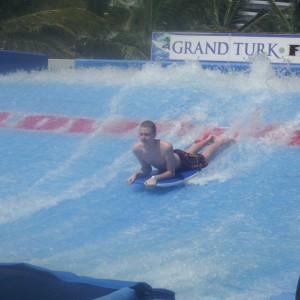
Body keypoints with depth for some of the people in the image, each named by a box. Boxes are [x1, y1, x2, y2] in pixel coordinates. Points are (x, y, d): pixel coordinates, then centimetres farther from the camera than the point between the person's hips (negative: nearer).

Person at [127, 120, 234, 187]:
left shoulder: (166, 147, -48)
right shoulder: (137, 149, -34)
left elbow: (171, 172, -37)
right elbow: (146, 169, -17)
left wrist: (155, 178, -51)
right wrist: (135, 174, -36)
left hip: (182, 161, -5)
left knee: (203, 158, 26)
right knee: (189, 153, 36)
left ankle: (219, 141, 53)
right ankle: (208, 140, 64)